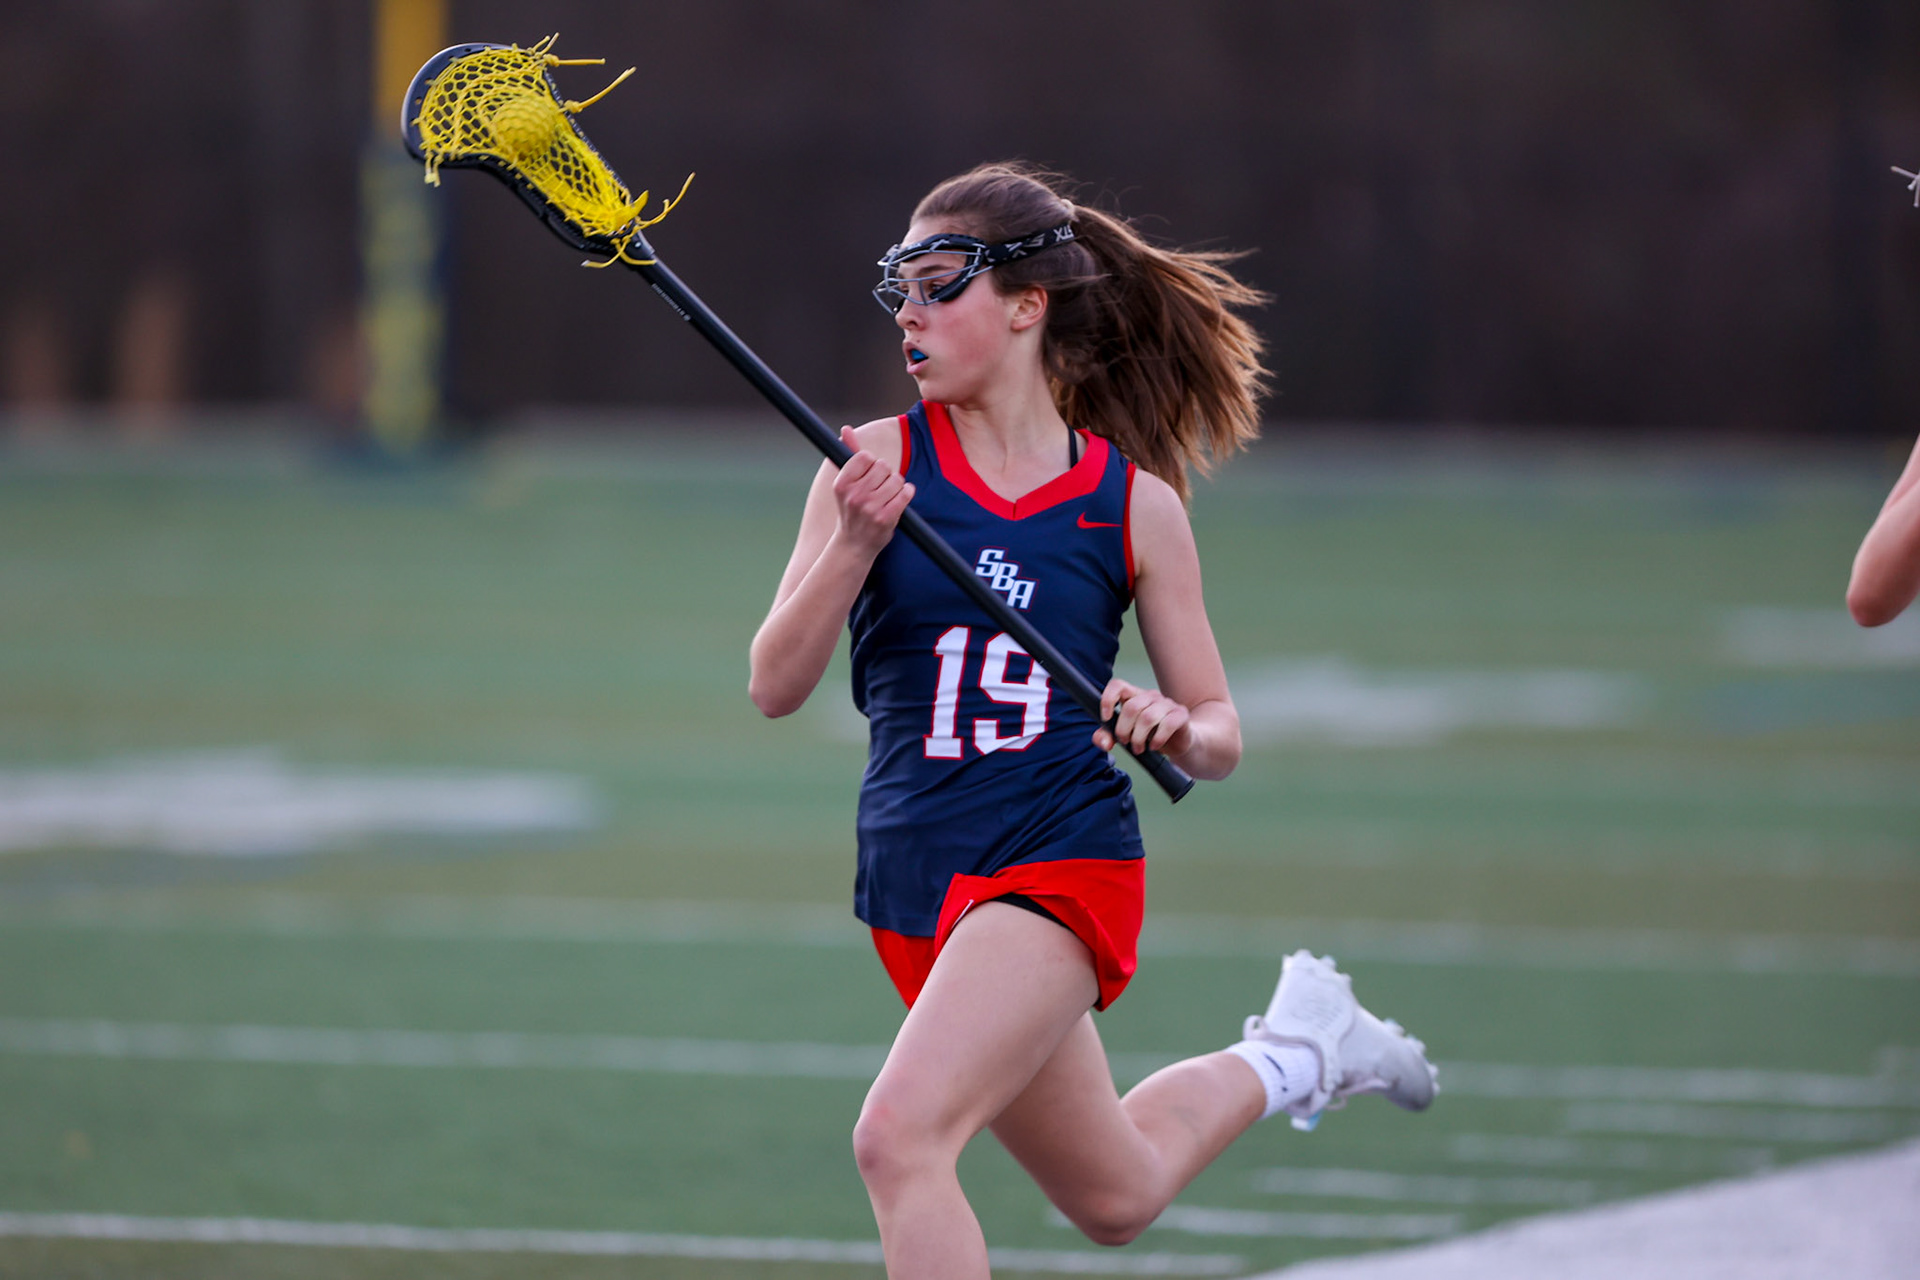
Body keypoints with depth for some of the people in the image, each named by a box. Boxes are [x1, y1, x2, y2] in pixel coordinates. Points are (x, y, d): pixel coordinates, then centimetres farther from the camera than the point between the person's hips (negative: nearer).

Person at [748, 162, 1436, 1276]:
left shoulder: (1135, 506, -3)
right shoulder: (877, 465, -2)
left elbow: (1220, 732, 6)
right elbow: (777, 685, -8)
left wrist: (1177, 730, -17)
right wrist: (855, 544, -23)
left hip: (1063, 862, -4)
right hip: (917, 883, 4)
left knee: (900, 1136, -25)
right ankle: (1295, 1052, 46)